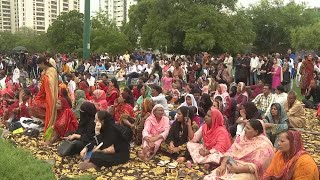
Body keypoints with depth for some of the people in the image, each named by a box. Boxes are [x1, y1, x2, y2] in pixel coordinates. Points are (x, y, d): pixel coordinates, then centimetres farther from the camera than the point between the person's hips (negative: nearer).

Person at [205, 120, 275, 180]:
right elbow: (230, 152, 3)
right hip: (233, 166, 5)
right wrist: (223, 164, -13)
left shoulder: (264, 145, -11)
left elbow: (256, 166, -19)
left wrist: (237, 169, -21)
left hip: (249, 173, -5)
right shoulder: (242, 137, 8)